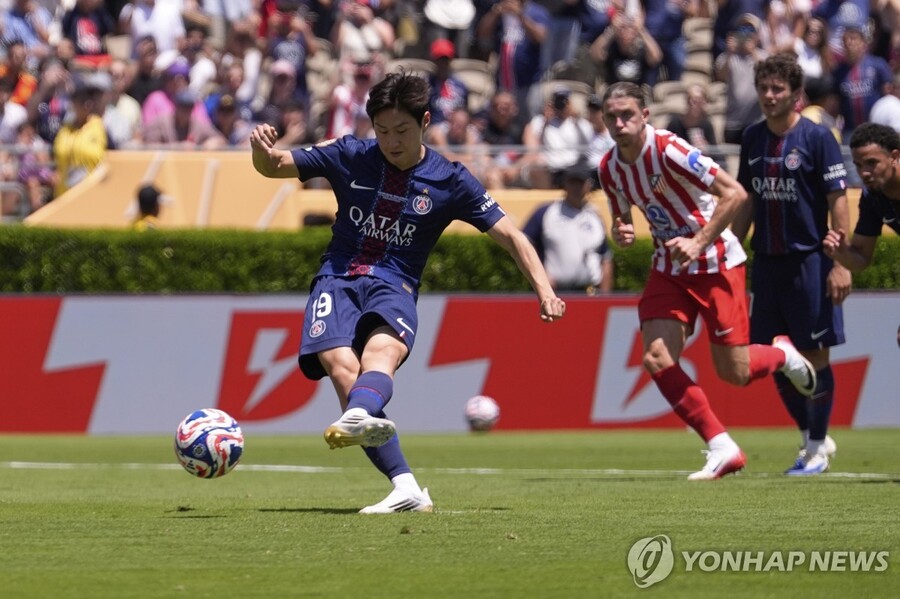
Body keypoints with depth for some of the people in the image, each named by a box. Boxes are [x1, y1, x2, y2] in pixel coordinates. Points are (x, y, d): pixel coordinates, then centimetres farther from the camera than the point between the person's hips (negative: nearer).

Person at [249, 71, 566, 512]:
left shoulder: (448, 181, 4)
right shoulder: (350, 157, 7)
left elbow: (509, 235, 6)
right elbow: (275, 167, 11)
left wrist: (543, 289, -7)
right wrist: (262, 151, -14)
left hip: (393, 288, -1)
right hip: (338, 280, 1)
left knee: (380, 351, -36)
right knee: (341, 365, -28)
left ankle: (357, 418, -70)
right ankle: (405, 488, -34)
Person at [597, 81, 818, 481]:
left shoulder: (669, 150, -22)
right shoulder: (609, 168, -1)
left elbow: (735, 193, -22)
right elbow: (621, 218, 16)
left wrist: (698, 243, -26)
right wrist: (620, 233, -9)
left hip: (716, 264, -6)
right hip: (668, 268, 6)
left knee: (734, 373, -3)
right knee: (656, 358, -13)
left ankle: (782, 356, 34)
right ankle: (721, 448, -4)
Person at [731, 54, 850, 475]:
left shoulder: (816, 138, -9)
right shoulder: (753, 139, 8)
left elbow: (838, 201, -10)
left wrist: (840, 264, -15)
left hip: (809, 261, -6)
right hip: (767, 262, 6)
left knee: (814, 355, -2)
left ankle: (817, 449, 9)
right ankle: (812, 437, 23)